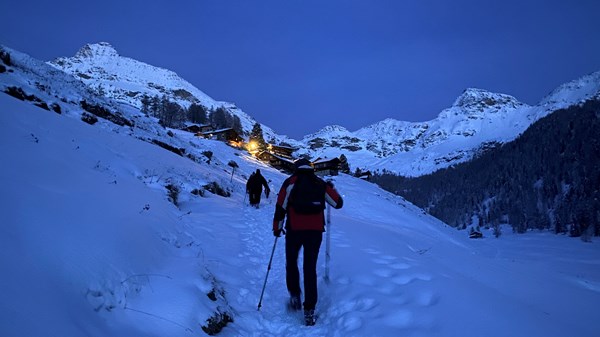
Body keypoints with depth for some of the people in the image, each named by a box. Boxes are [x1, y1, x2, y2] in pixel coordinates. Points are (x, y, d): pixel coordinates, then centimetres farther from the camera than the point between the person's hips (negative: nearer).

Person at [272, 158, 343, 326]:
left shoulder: (291, 181, 3)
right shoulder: (321, 183, 10)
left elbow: (281, 206, -3)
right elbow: (338, 203, 13)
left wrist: (277, 227, 6)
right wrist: (331, 188, 30)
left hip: (294, 229, -2)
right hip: (316, 231, 2)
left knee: (291, 263, 22)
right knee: (310, 268, 7)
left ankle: (294, 295, 18)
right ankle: (309, 310, 5)